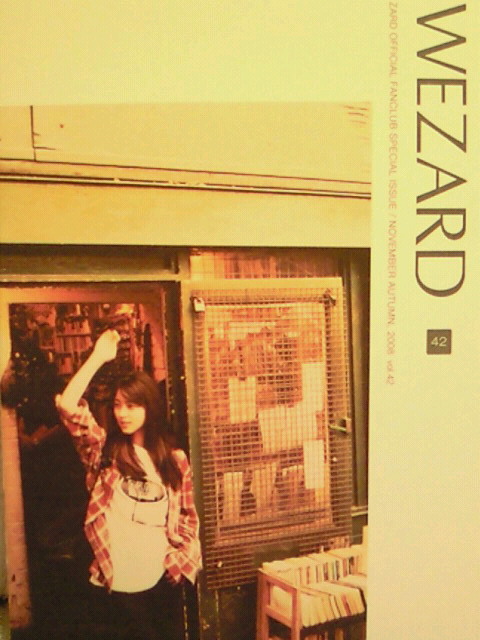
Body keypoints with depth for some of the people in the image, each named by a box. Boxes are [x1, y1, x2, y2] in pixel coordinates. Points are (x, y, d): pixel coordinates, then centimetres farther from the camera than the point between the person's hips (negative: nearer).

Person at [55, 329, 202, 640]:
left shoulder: (174, 459, 2)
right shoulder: (104, 450, -3)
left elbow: (188, 516, 7)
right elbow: (68, 406, -17)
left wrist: (180, 559, -6)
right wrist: (98, 357, -16)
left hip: (164, 575, 1)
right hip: (121, 577, -1)